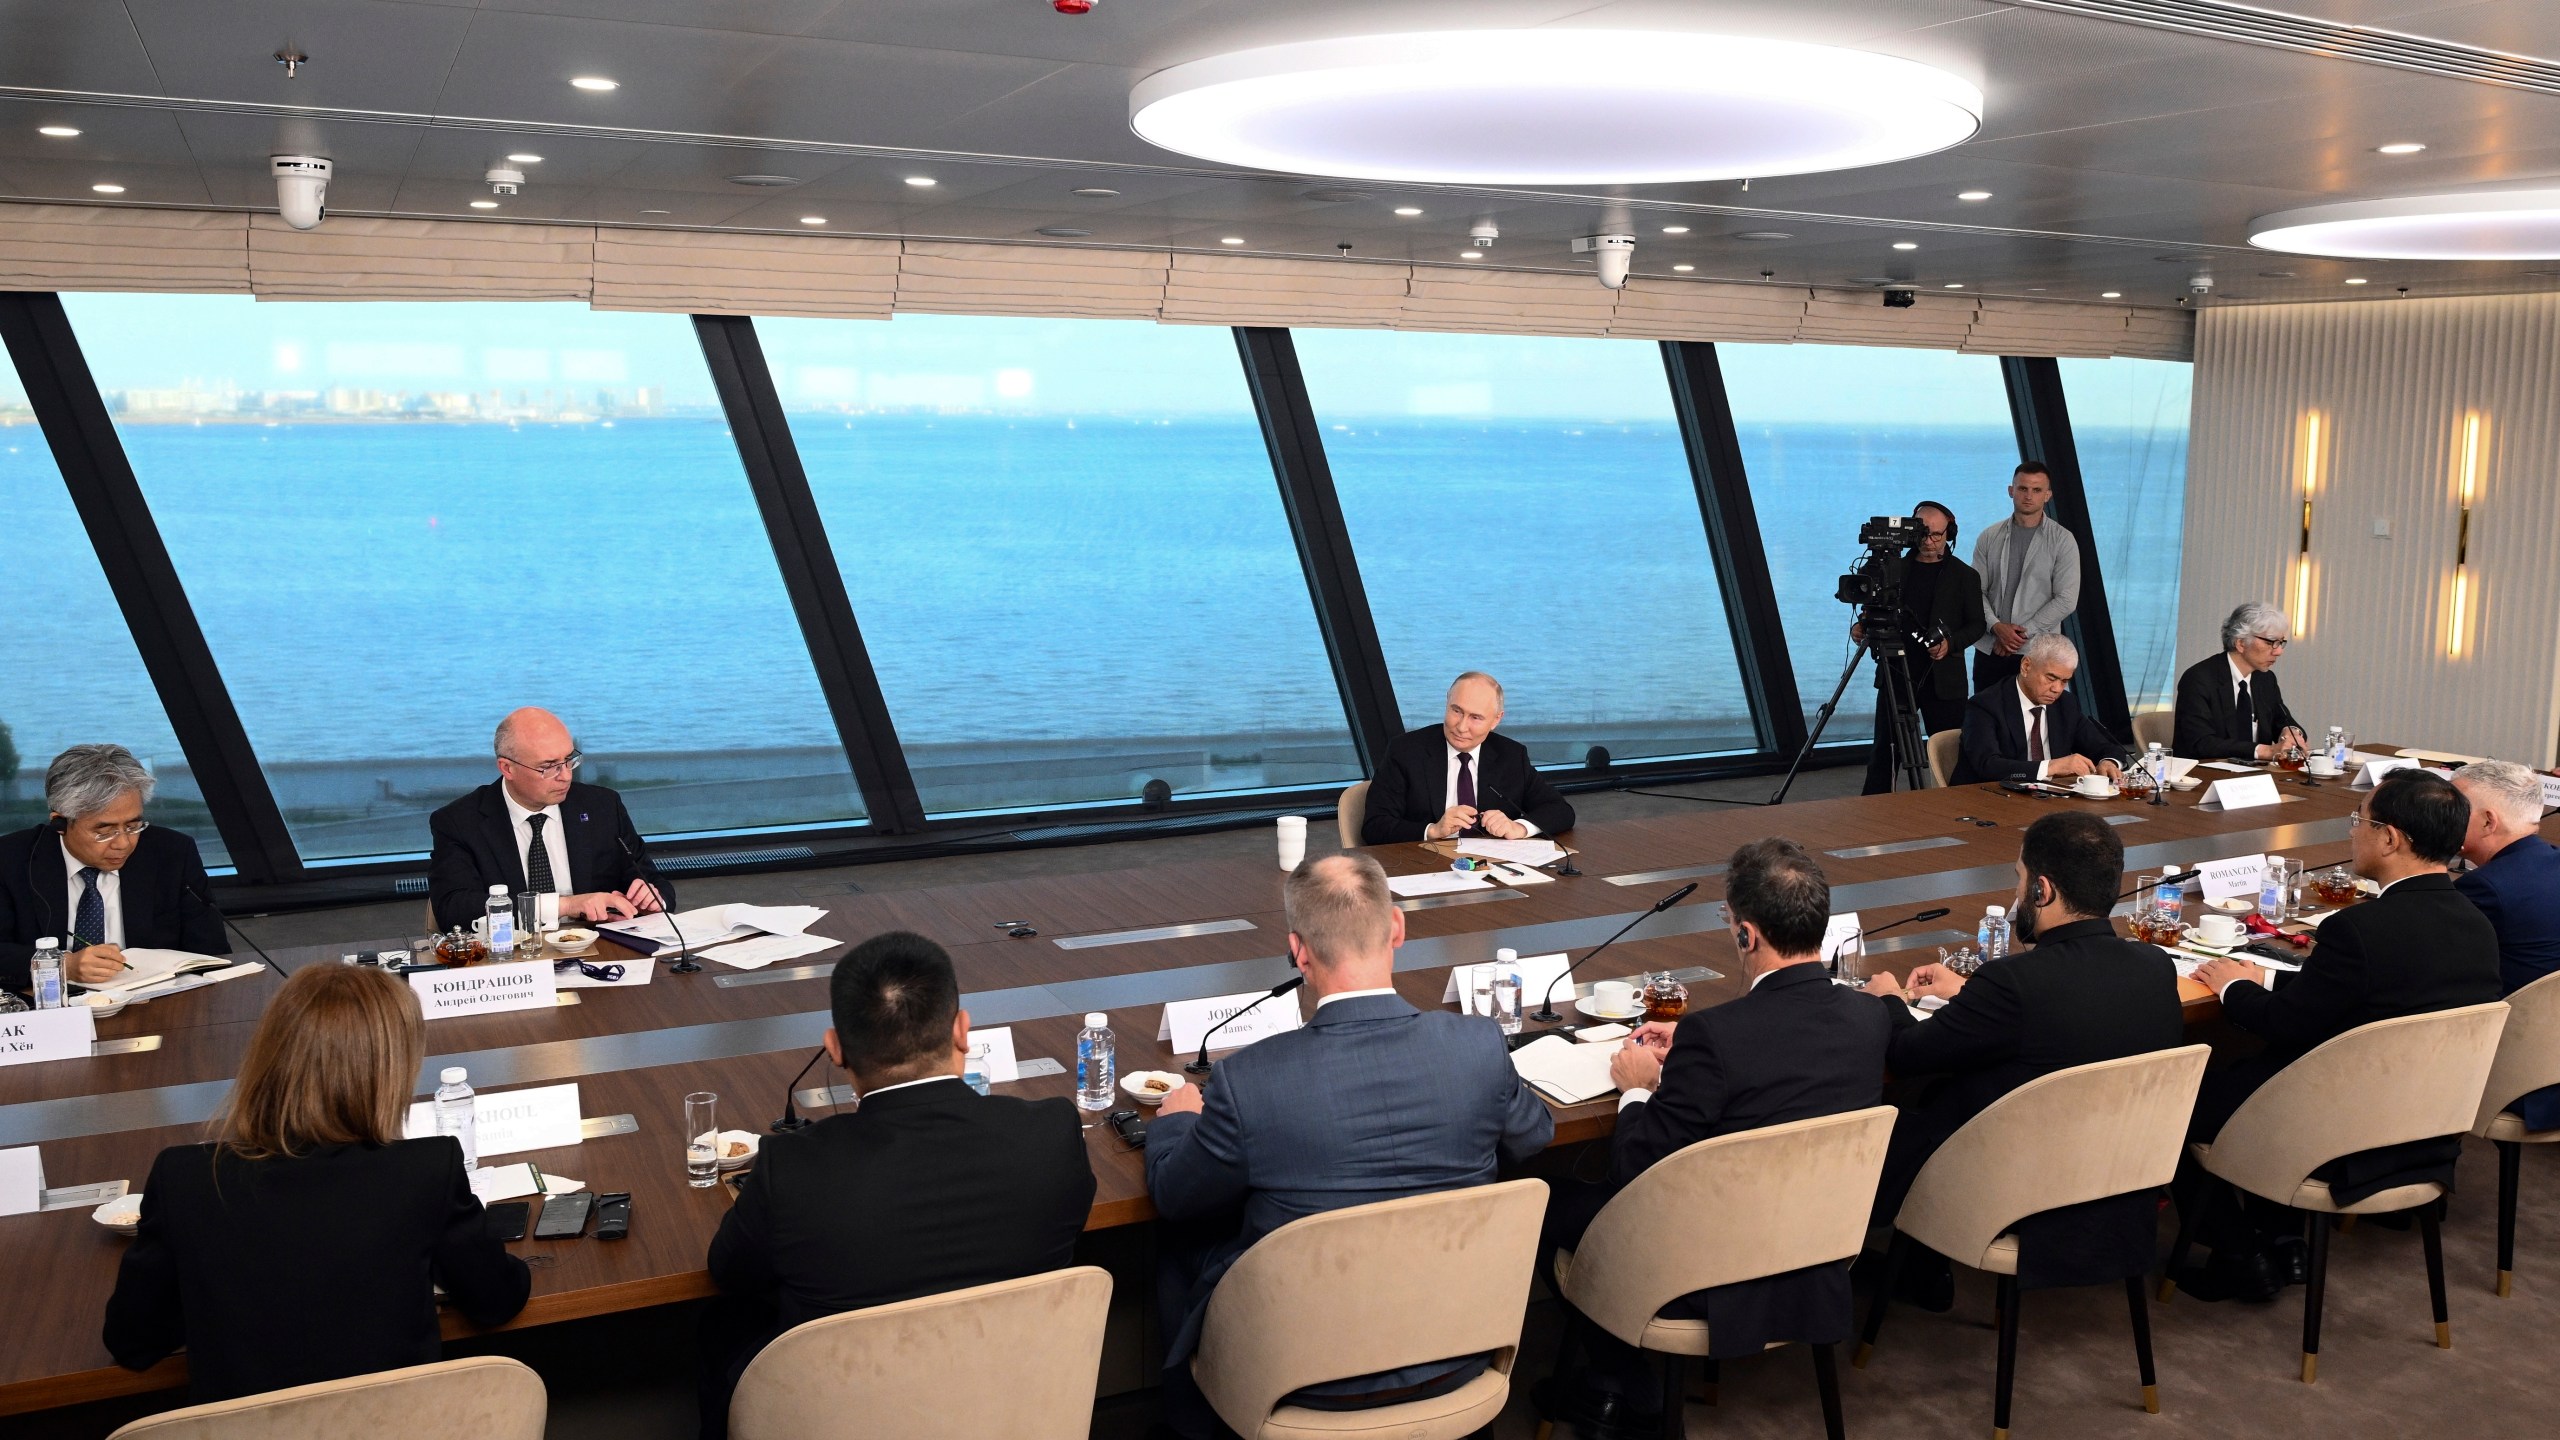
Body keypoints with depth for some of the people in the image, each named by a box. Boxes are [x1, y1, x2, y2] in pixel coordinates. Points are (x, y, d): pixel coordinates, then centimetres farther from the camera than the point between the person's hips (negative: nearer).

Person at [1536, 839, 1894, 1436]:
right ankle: (1624, 1383, 36)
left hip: (1718, 1288, -7)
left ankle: (1627, 1392, 30)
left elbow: (1637, 1170, -20)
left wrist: (1638, 1087, -1)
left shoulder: (1715, 1033, -29)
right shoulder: (1869, 1017, -9)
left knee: (1559, 1202, 16)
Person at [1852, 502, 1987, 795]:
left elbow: (1976, 625, 3)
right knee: (1883, 750, 4)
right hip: (1895, 672, 2)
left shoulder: (1964, 576, 3)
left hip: (1943, 680, -2)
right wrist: (1863, 627, -6)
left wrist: (1951, 643, -16)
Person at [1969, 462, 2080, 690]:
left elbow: (2066, 600, -6)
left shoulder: (2063, 541, 0)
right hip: (1989, 650, 3)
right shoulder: (1989, 538, 9)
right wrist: (1997, 627, -12)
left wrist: (2023, 632, -11)